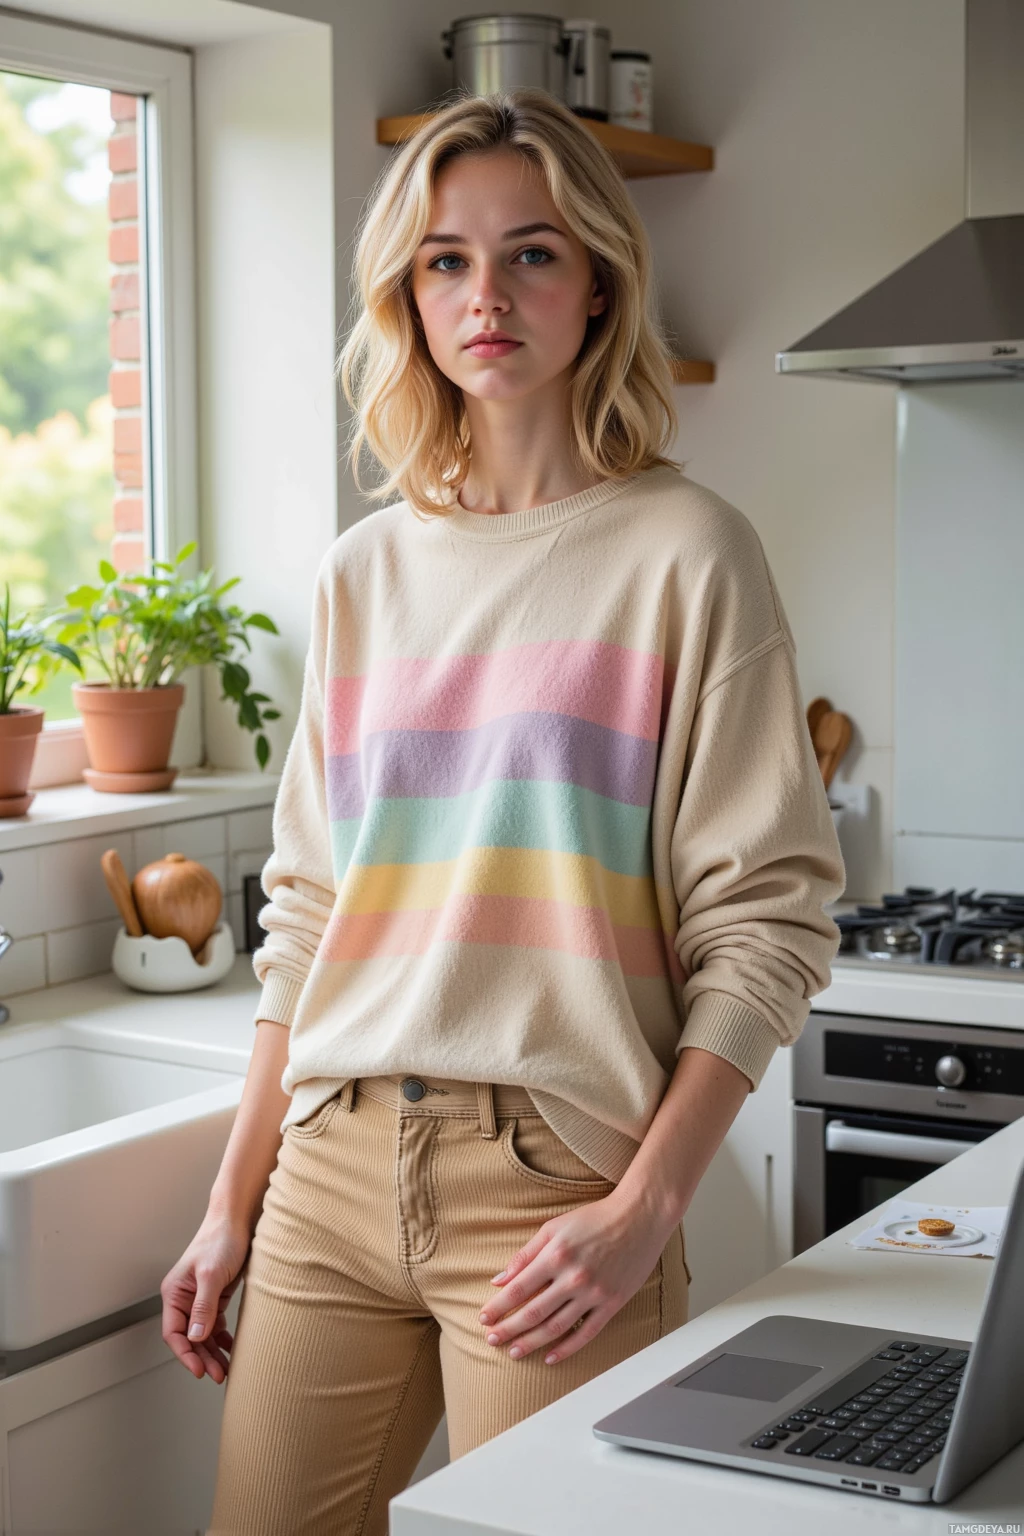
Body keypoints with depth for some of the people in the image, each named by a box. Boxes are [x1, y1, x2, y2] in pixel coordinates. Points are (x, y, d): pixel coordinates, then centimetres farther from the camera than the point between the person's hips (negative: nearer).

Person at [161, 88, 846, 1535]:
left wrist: (645, 1209, -14)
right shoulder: (364, 570, 11)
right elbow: (307, 911, 14)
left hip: (555, 1182, -4)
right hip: (335, 1166, 4)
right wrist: (234, 1204, 12)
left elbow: (768, 920, -6)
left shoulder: (684, 551, -3)